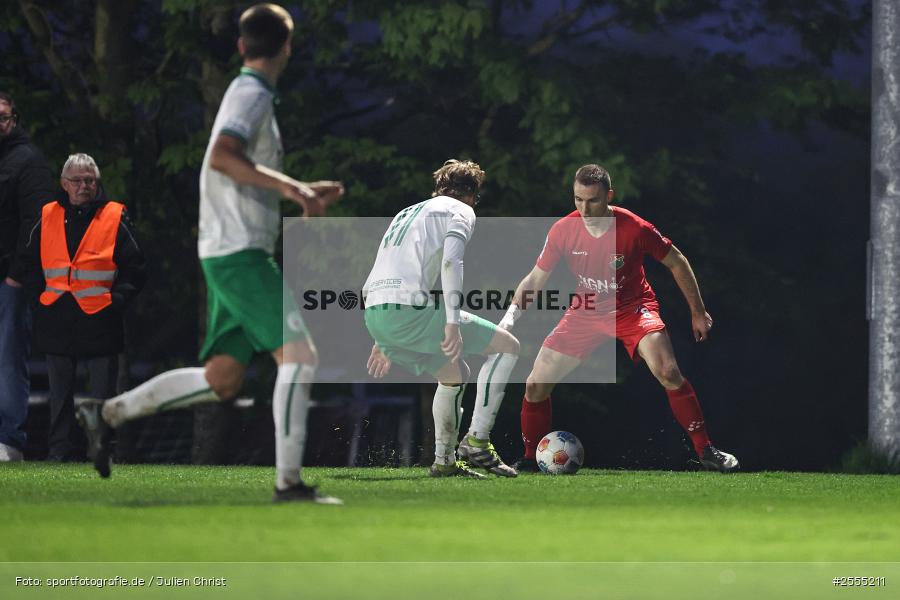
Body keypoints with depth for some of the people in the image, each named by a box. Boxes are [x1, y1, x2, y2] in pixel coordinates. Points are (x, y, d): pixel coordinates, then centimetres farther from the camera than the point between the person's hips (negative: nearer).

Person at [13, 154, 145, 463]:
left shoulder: (115, 218, 0)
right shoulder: (47, 217, 8)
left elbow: (135, 269, 3)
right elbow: (27, 264, 16)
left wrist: (116, 298, -7)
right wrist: (41, 292, 5)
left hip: (100, 319, -3)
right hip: (57, 319, 3)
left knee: (102, 393, 0)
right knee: (60, 393, 8)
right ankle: (60, 452, 14)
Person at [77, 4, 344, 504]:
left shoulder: (246, 94, 20)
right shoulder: (253, 95, -9)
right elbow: (221, 157, -27)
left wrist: (305, 195, 23)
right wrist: (291, 187, -28)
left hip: (231, 254, 10)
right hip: (239, 252, -10)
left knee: (221, 381, 9)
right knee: (299, 355, -17)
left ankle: (112, 412, 15)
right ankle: (289, 481, -22)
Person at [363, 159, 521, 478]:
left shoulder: (408, 212, 32)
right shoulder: (460, 211, 7)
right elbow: (450, 261, -12)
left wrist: (383, 341, 36)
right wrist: (453, 323, -20)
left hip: (375, 314, 8)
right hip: (407, 311, -8)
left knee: (455, 373, 28)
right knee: (507, 346, 1)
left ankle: (444, 461, 27)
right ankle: (477, 442, -6)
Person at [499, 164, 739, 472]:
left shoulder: (635, 228, -22)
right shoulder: (563, 230, -14)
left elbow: (676, 262, -6)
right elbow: (535, 279, -2)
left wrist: (698, 312, -1)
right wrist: (512, 314, -17)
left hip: (633, 308, -3)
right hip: (585, 311, 3)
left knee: (668, 372, -28)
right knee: (536, 386, -4)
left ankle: (705, 450, -17)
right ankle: (530, 459, 18)